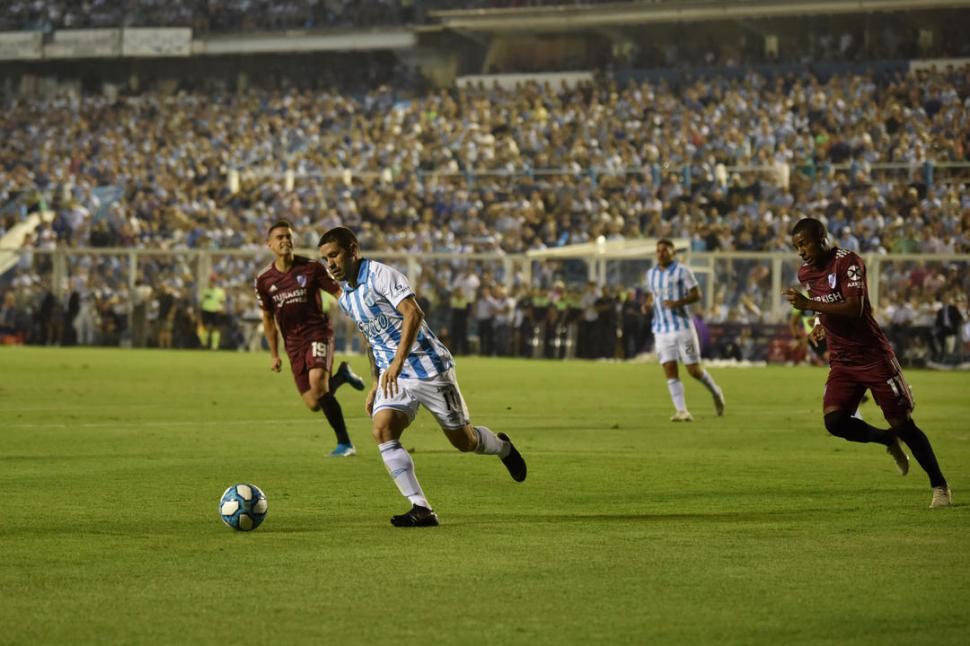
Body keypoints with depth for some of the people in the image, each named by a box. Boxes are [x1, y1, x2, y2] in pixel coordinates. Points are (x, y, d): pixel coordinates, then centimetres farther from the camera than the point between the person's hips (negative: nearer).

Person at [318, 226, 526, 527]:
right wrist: (376, 383, 21)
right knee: (382, 430, -20)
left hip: (428, 366, -7)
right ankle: (421, 509, -20)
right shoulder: (345, 298, 11)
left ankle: (502, 447, 40)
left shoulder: (381, 275, -15)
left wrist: (398, 362, -36)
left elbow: (413, 313, -28)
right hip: (393, 376, 7)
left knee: (463, 440, 4)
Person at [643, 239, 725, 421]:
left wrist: (678, 303, -22)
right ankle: (681, 411, -7)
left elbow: (697, 295, -6)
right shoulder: (651, 273, 12)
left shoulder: (682, 271, -4)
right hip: (661, 329, 4)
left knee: (694, 370, -2)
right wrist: (647, 304, 0)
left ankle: (715, 393, 26)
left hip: (682, 326, -4)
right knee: (669, 371, -7)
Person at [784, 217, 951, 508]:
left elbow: (854, 309, -28)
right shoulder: (806, 273, 8)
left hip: (874, 356, -6)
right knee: (834, 421, -15)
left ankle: (940, 486, 9)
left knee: (902, 423, -4)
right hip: (841, 362, 6)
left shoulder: (848, 262, -15)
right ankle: (888, 441, 13)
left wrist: (809, 304, -31)